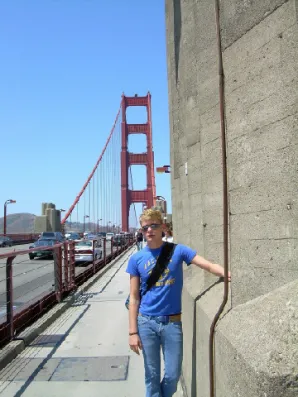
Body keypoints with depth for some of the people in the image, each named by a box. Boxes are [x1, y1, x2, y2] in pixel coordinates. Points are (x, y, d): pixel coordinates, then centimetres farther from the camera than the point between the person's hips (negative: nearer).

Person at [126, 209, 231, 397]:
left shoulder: (178, 250, -3)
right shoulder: (136, 259, -1)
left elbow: (209, 265, -12)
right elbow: (134, 298, 0)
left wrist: (225, 273, -33)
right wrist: (133, 331, -4)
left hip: (172, 322, 0)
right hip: (146, 322, 0)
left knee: (173, 375, 8)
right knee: (152, 375, 10)